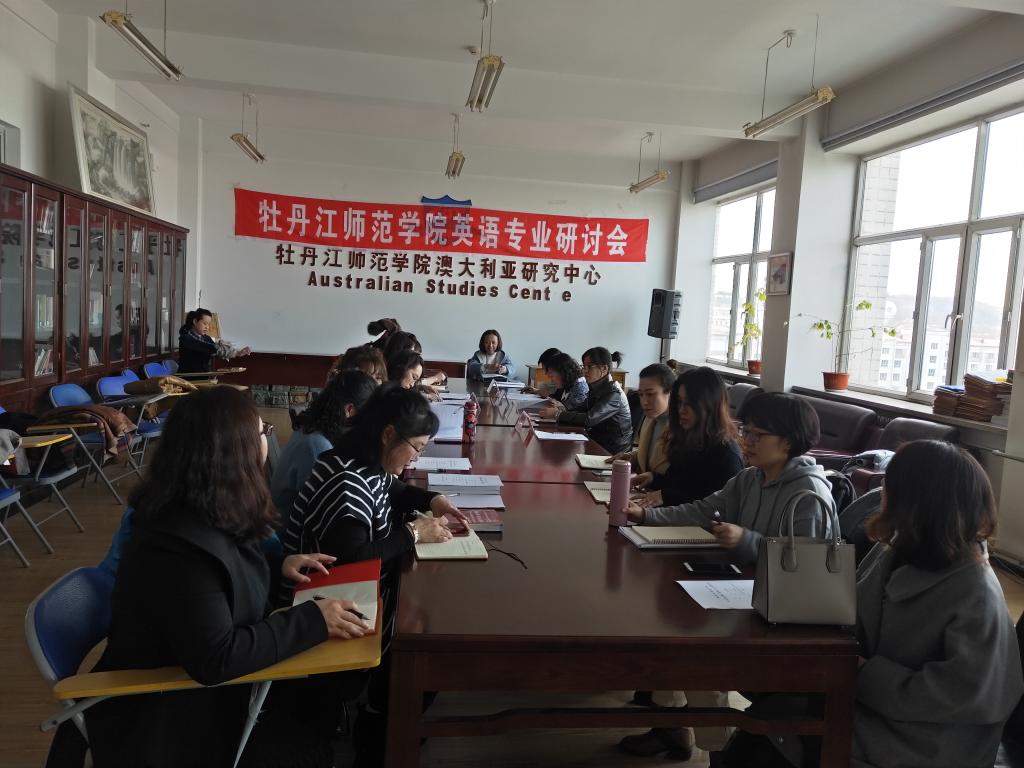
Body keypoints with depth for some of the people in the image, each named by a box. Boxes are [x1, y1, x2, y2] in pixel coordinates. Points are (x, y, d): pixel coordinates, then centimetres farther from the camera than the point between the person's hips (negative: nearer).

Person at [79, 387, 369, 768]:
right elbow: (215, 660, -30)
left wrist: (277, 566, 3)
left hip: (195, 682, 8)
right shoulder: (180, 543, -30)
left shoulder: (204, 511, -3)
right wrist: (312, 620, -27)